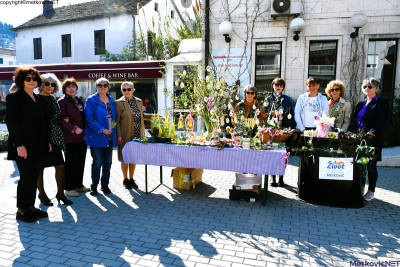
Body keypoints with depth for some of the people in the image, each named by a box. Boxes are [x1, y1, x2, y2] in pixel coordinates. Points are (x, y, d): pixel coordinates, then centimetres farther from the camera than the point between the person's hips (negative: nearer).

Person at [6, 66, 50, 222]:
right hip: (24, 147, -7)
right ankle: (21, 211, 12)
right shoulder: (14, 98, -6)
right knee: (26, 177, -2)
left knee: (34, 177, 11)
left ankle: (31, 207, 22)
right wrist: (19, 144, -22)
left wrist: (47, 141, 12)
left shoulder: (39, 100, 16)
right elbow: (11, 122, -15)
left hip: (38, 147, 7)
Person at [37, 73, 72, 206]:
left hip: (54, 137, 6)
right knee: (40, 167, 6)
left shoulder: (53, 100, 13)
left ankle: (60, 193, 15)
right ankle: (42, 194, 21)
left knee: (60, 165, 3)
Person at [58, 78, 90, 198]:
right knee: (71, 163, 1)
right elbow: (60, 120, -14)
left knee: (80, 162, 13)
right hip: (70, 138, -7)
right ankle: (69, 188, 13)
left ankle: (78, 185, 25)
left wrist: (84, 131, 7)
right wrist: (74, 128, -19)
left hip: (82, 137, 7)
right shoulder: (62, 101, -7)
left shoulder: (80, 101, 16)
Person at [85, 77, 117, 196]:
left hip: (110, 136, 5)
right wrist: (101, 130, -17)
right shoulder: (91, 100, -3)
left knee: (108, 161, 10)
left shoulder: (111, 100, 13)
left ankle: (105, 185, 23)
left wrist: (113, 130, 3)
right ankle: (94, 186, 14)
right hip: (97, 136, -5)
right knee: (97, 162, -1)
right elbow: (89, 117, -11)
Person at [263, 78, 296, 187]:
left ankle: (281, 178, 10)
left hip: (284, 129, 0)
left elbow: (292, 115, 9)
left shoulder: (288, 99, 11)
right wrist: (272, 114, -7)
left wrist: (292, 128, 1)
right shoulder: (268, 99, 13)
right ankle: (273, 178, 10)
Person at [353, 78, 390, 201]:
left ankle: (371, 191, 12)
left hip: (373, 140, -5)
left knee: (371, 166, 0)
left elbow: (383, 121, -11)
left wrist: (372, 132, -22)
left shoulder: (382, 103, -1)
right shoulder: (361, 103, 17)